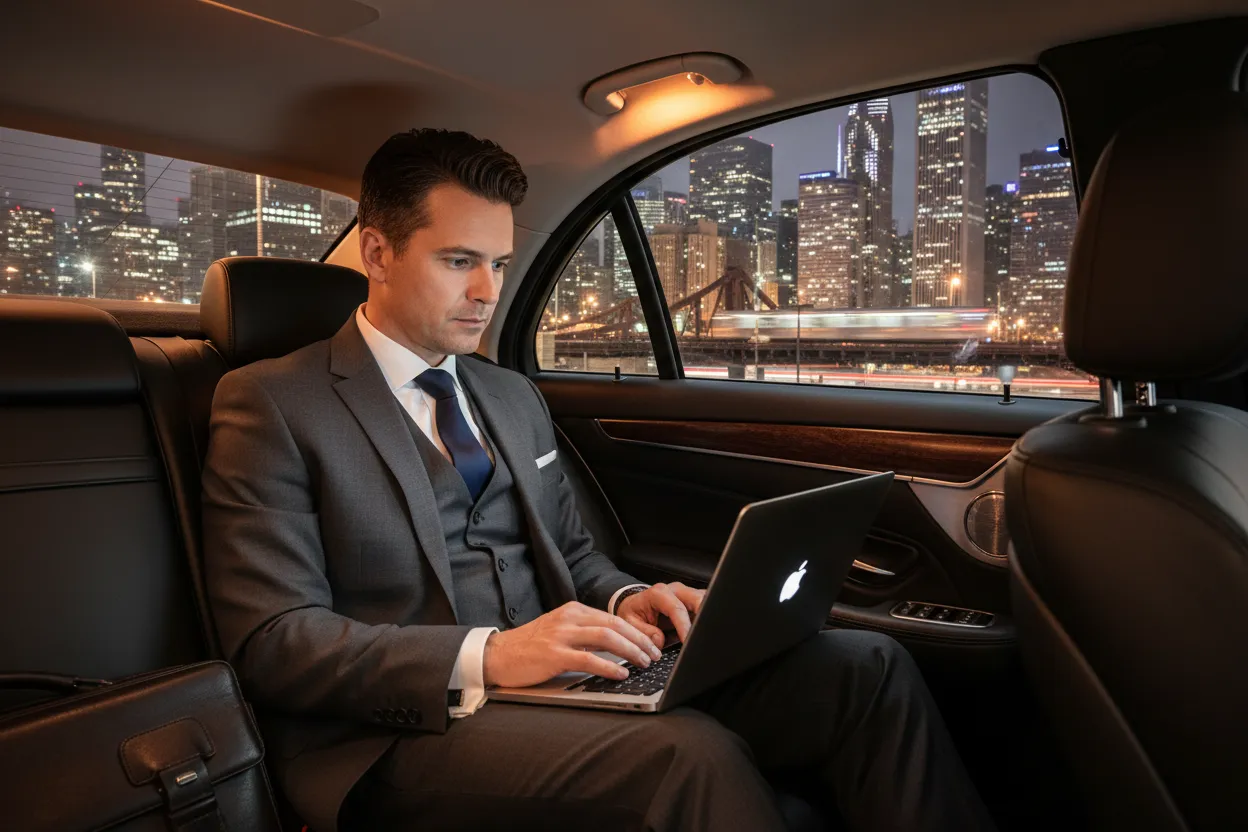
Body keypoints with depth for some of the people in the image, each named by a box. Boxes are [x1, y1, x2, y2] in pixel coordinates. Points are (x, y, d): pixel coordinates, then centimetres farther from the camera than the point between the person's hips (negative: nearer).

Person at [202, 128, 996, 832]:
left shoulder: (516, 397, 18)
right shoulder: (272, 403, -2)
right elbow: (274, 640, -10)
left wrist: (624, 602, -4)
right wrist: (485, 658, -24)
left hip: (558, 683, 6)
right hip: (406, 731, -5)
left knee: (866, 669, -13)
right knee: (693, 755, -34)